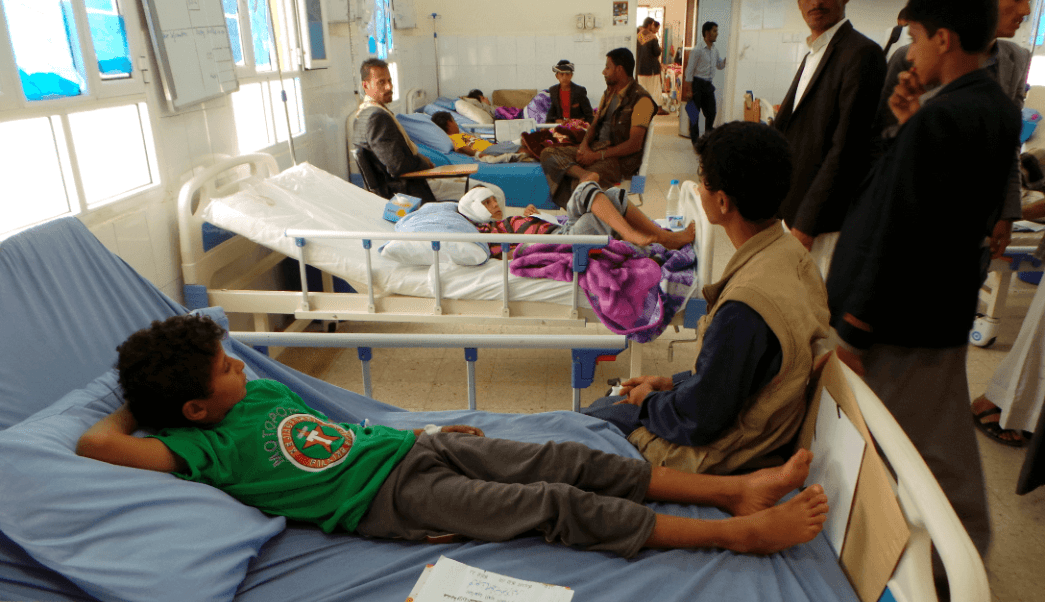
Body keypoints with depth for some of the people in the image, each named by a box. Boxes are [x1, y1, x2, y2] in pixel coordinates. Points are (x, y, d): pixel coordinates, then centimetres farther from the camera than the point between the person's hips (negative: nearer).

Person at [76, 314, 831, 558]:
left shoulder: (259, 391, 13)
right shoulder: (206, 445, -9)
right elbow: (97, 440, -21)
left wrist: (422, 429, 20)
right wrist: (132, 405, 2)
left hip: (412, 445, 8)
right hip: (395, 495, -7)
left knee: (573, 461, -4)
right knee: (560, 506, -14)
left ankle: (735, 488, 2)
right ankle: (739, 532, -8)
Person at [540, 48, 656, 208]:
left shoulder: (641, 99, -10)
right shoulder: (609, 93, 18)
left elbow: (634, 144, -17)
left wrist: (597, 155, -19)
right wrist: (584, 144, -4)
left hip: (621, 157, -9)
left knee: (579, 183, -38)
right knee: (548, 153, -15)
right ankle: (585, 173, -38)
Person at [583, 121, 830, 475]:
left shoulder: (746, 306, -37)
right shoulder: (788, 252, -6)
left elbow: (699, 422, -26)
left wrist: (648, 400, -7)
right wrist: (673, 384, 7)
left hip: (712, 454, -9)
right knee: (602, 404, 23)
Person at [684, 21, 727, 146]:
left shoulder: (715, 50, 12)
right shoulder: (697, 50, -10)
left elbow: (720, 66, 25)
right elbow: (690, 70, -11)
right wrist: (689, 90, -15)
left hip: (708, 84, 7)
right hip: (697, 83, -7)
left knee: (711, 112, 7)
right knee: (695, 113, -1)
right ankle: (695, 139, 8)